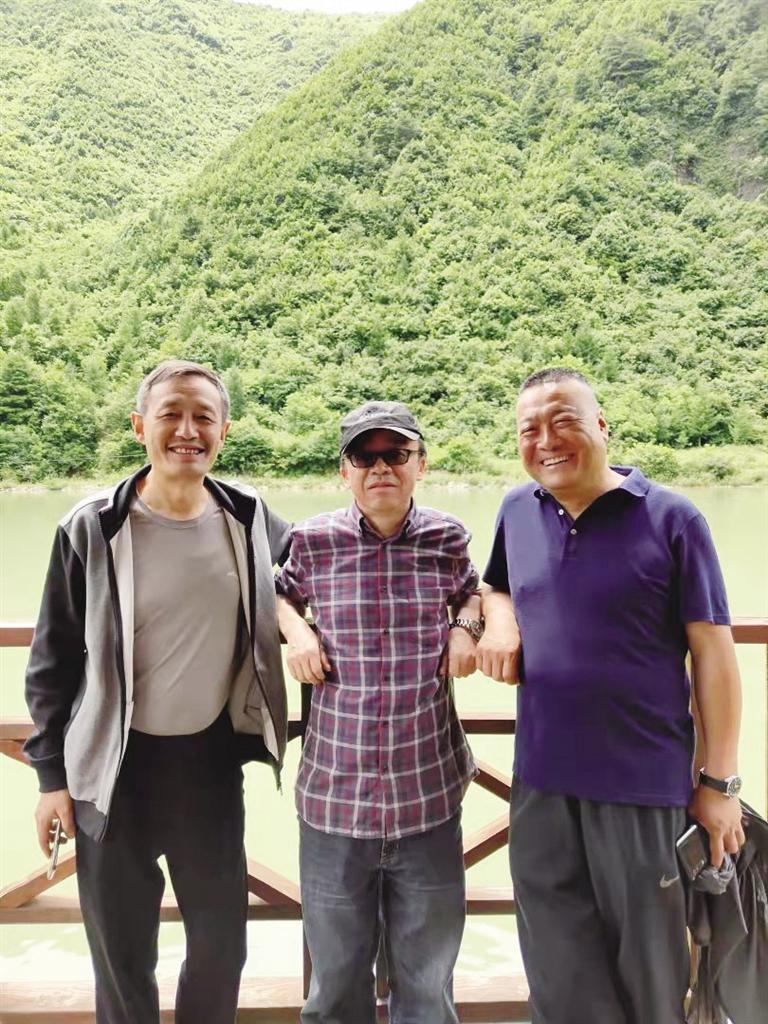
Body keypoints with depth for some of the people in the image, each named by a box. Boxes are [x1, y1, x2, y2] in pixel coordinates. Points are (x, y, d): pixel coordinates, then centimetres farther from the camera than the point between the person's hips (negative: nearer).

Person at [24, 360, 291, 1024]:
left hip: (212, 759, 2)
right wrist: (52, 775, -1)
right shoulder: (92, 528, -11)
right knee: (122, 954, 17)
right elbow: (53, 661, -3)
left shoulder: (250, 518, -5)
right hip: (117, 767, -2)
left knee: (222, 943, 18)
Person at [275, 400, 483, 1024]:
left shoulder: (447, 538, -3)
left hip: (429, 797, 1)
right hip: (335, 795, 0)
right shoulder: (315, 541, -5)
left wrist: (465, 628, -2)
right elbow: (283, 593, 16)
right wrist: (297, 631, -4)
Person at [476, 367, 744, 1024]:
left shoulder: (670, 519, -10)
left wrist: (720, 781, -6)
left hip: (642, 780, -3)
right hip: (540, 779, 4)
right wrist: (499, 620, -3)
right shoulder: (517, 512, 3)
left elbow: (714, 655, -7)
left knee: (648, 969, 16)